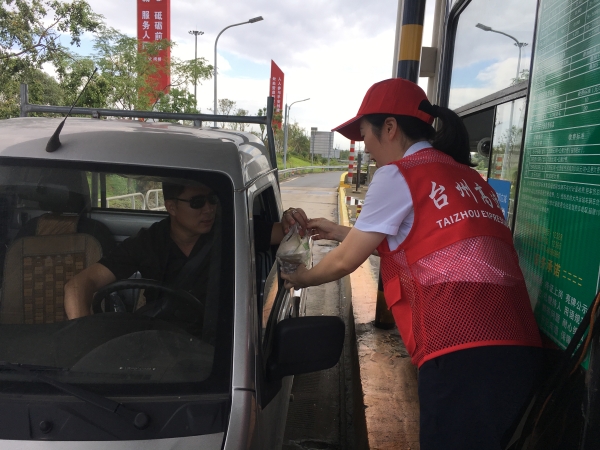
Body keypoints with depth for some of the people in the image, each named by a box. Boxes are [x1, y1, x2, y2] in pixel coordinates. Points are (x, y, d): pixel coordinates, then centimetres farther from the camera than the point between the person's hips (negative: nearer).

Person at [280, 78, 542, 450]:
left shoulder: (397, 174, -5)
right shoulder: (468, 177, 19)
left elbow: (345, 261, 2)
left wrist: (302, 277, 22)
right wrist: (342, 232, 35)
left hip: (463, 352, -9)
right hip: (516, 345, 9)